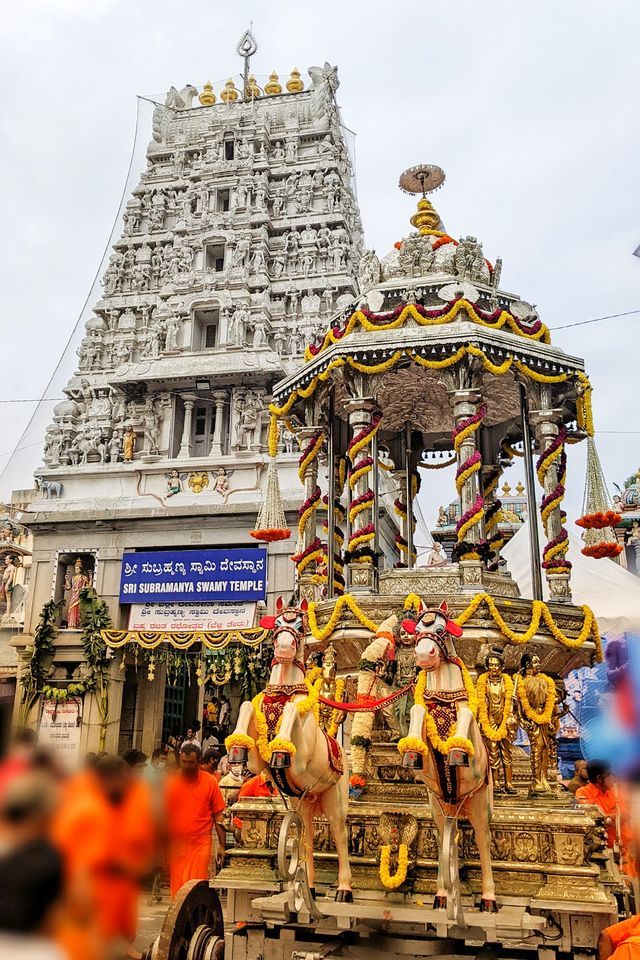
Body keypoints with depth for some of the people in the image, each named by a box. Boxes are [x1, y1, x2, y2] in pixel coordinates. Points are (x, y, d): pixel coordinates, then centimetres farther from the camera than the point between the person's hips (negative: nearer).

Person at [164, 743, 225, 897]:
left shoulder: (210, 782, -2)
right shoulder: (171, 781, -1)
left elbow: (218, 816, 2)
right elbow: (163, 814, 5)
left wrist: (221, 845, 0)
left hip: (201, 843, -1)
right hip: (176, 843, 1)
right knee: (177, 885, 7)